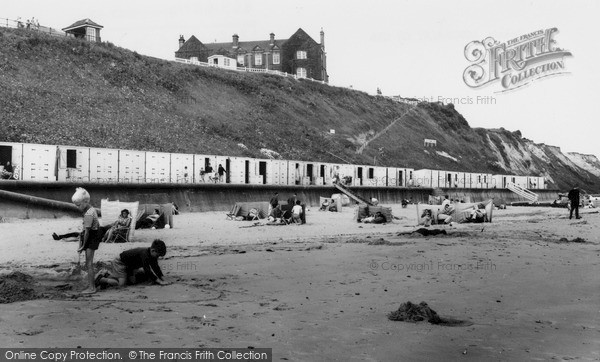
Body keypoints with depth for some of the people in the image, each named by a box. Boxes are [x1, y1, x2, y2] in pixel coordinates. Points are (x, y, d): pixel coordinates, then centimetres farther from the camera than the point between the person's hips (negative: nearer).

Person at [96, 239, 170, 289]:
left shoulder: (152, 255, -4)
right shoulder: (144, 254, -32)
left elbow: (156, 268, 4)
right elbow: (148, 271, -35)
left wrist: (164, 280, -7)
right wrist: (160, 282, -35)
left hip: (128, 266, 10)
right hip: (119, 263, -10)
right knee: (122, 283, -19)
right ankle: (101, 279, -4)